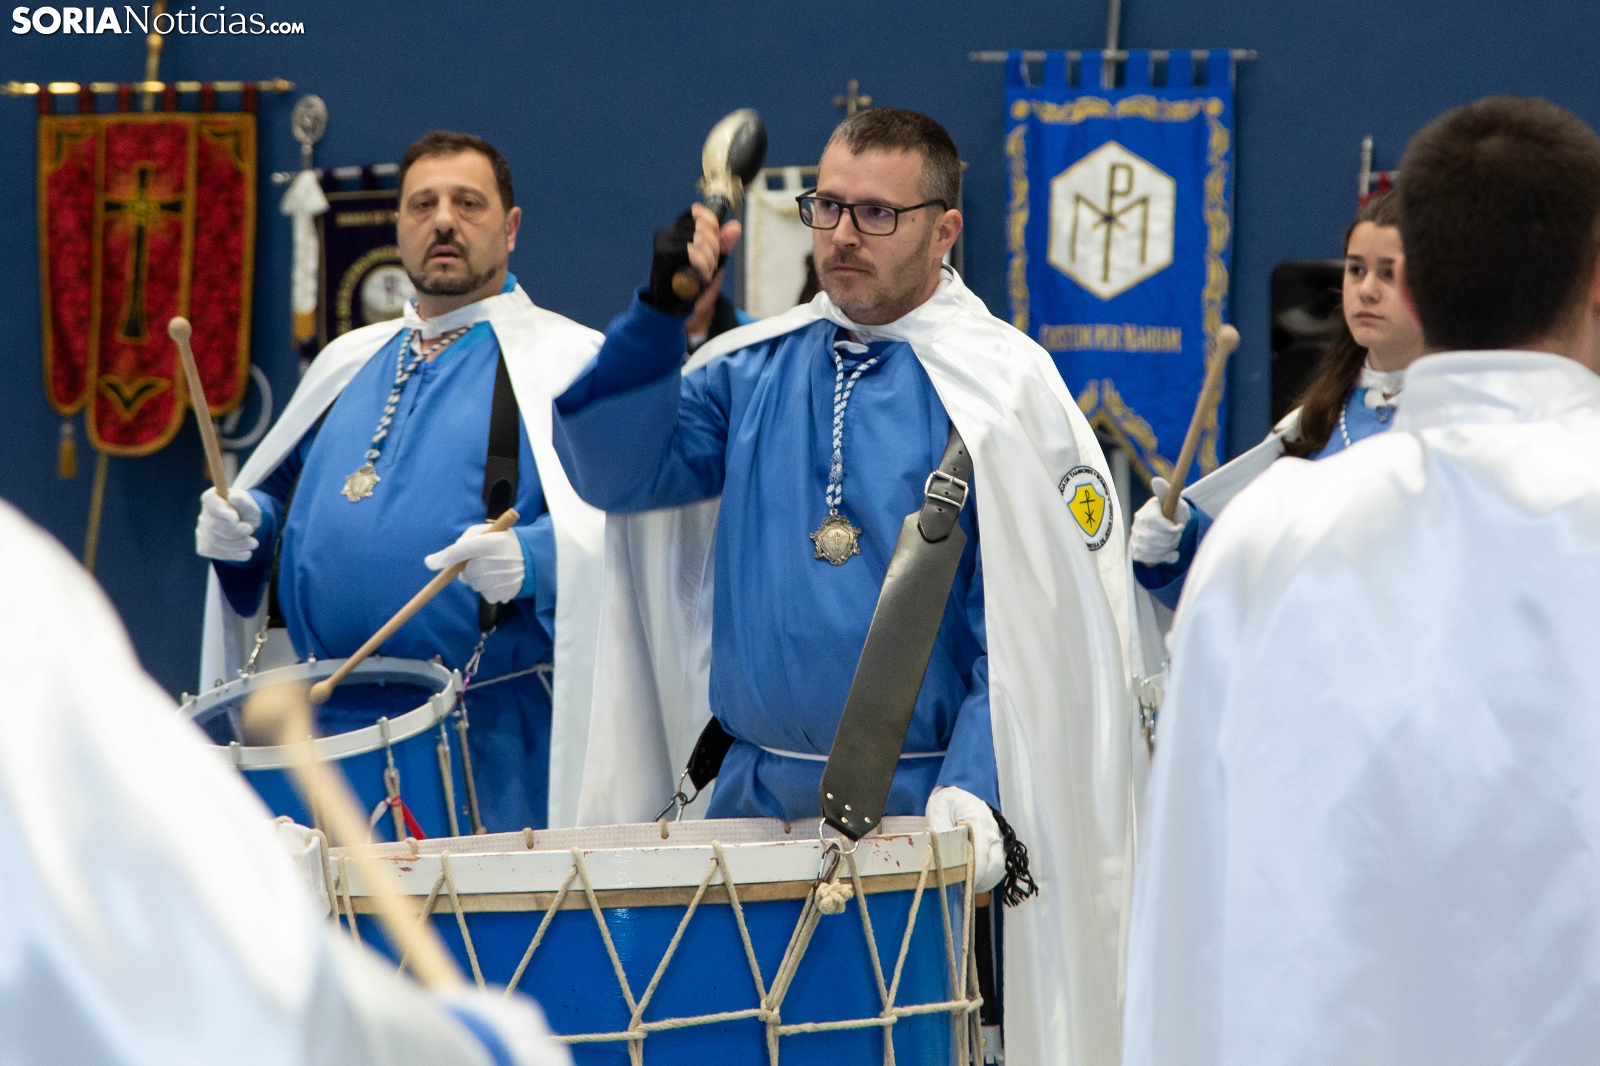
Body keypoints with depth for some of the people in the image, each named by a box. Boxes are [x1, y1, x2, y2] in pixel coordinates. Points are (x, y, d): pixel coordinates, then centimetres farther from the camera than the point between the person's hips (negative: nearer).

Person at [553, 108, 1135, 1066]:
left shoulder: (1002, 390, -6)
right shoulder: (751, 370, 10)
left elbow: (1039, 617, -11)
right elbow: (617, 472, 0)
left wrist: (975, 785, -22)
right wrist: (661, 310, -10)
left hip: (917, 808, -4)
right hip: (751, 801, 4)